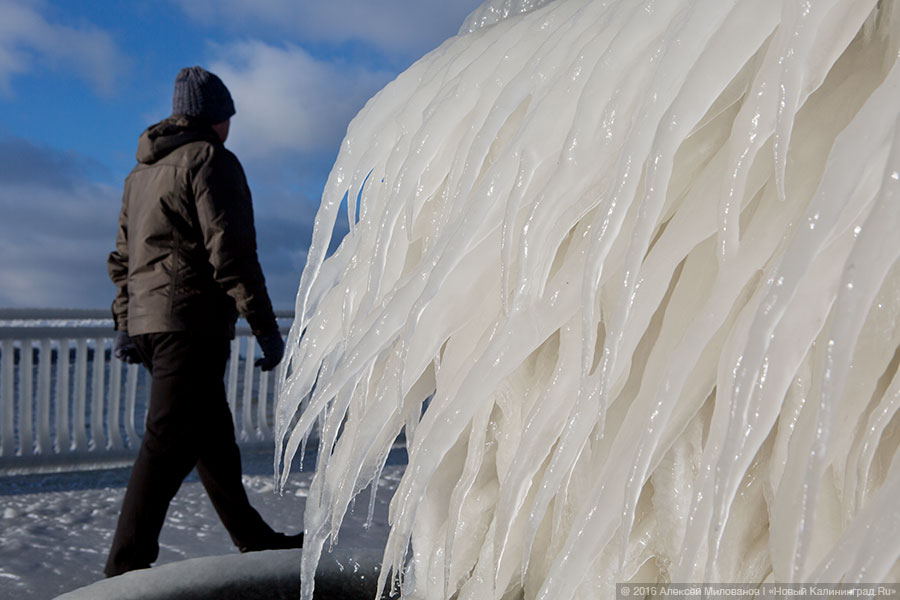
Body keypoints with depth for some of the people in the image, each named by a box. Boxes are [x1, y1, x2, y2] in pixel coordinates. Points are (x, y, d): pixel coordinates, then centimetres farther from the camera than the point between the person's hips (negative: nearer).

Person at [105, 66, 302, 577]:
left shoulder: (143, 172, 22)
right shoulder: (211, 160, -6)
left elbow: (122, 257, 23)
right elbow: (231, 252, -16)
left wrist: (125, 324, 26)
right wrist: (266, 327, -14)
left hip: (147, 322, 10)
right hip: (191, 322, -9)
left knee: (214, 436, 16)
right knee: (170, 442, -10)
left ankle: (254, 538, 27)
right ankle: (127, 568, -9)